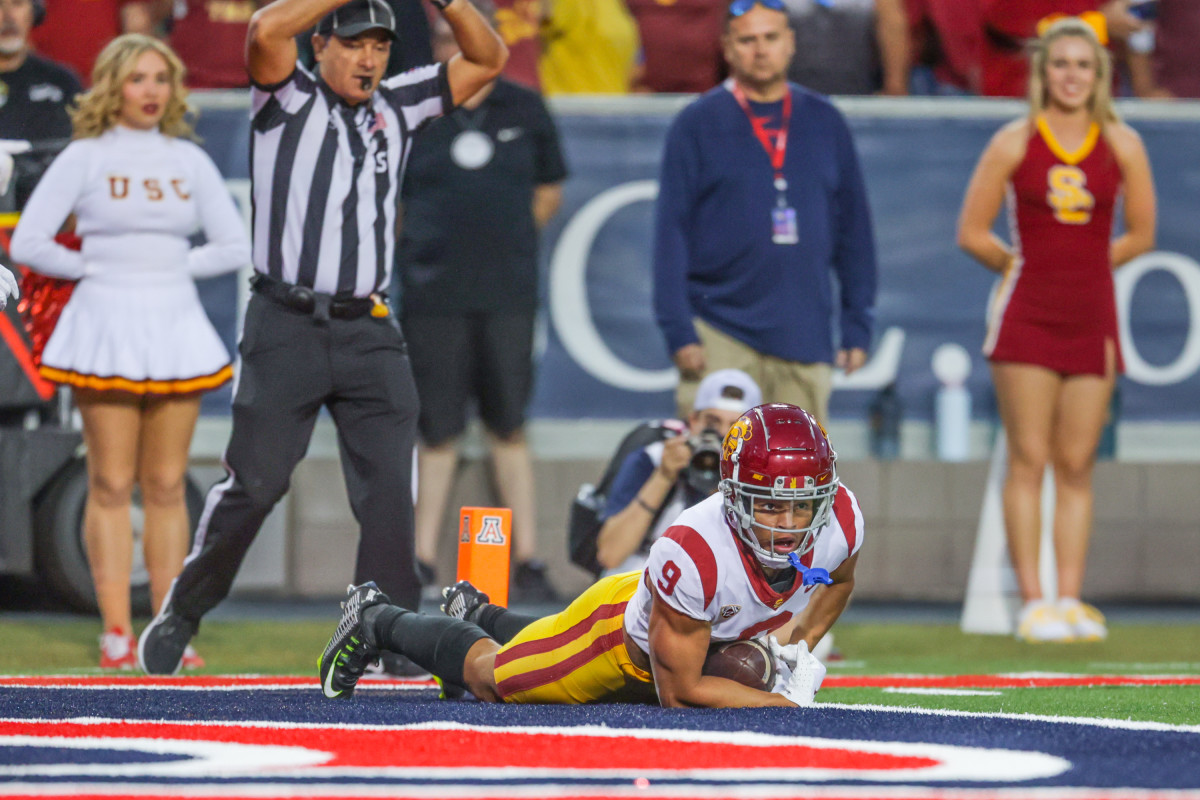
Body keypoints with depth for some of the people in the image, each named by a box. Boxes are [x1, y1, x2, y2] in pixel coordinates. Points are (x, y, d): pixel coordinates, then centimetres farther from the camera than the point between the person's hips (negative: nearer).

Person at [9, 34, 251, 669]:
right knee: (112, 485, -3)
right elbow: (28, 243, -4)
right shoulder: (85, 158, 0)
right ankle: (116, 635, -1)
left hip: (175, 325, 3)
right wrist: (96, 269, -3)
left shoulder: (189, 160, 9)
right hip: (106, 326, -3)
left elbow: (235, 246, 11)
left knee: (167, 485, 4)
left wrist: (173, 265, 0)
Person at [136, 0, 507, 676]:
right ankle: (182, 615, 13)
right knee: (255, 485, -4)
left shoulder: (398, 106, 15)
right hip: (287, 327, -4)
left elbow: (488, 59, 16)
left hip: (370, 334, 4)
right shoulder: (291, 101, 2)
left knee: (390, 490, -6)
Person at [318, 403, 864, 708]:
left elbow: (836, 582, -2)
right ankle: (377, 620, 42)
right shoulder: (692, 555, -47)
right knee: (488, 677, 17)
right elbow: (678, 690, -36)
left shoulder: (840, 520, -31)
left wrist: (796, 647, -16)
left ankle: (480, 616, 58)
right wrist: (788, 701, -37)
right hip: (623, 624, -6)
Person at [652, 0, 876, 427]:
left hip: (805, 340, 3)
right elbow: (671, 232, 0)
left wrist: (858, 326, 9)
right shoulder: (698, 124, 3)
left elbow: (854, 228, 14)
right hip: (721, 337, -3)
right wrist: (678, 330, -8)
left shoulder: (825, 123, 11)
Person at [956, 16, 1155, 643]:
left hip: (1092, 319, 2)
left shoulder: (1122, 145, 5)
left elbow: (1140, 235, 13)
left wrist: (1083, 265, 13)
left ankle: (1070, 600, 5)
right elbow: (972, 233, 4)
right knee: (1028, 460, -5)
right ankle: (1032, 602, -5)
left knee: (1077, 466, 3)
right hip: (1027, 319, -2)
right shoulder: (1014, 143, -1)